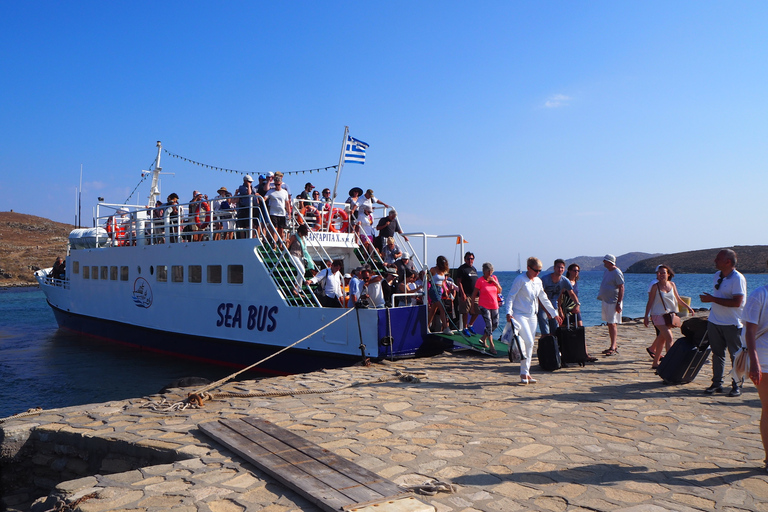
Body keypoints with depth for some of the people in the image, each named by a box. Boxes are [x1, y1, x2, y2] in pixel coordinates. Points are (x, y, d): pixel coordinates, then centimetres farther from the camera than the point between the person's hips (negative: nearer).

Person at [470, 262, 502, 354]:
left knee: (495, 324, 8)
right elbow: (474, 293, -3)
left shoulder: (494, 278, 6)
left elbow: (500, 291, 6)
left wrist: (495, 282, -9)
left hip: (494, 305, 6)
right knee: (489, 325, -11)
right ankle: (491, 346, -5)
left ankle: (483, 338, 29)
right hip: (484, 306, -5)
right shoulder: (480, 280, -8)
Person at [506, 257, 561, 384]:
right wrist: (509, 312, -23)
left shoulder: (538, 281, 12)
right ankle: (523, 373, -5)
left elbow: (544, 299, 22)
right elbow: (510, 296, -11)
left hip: (533, 316, 7)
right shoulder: (520, 279, -8)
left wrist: (554, 313, 23)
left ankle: (526, 373, 13)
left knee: (530, 345, 6)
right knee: (528, 342, -15)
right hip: (520, 315, -7)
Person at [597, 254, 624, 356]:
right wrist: (601, 295, 16)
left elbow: (621, 288, -17)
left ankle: (613, 347, -8)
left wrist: (619, 303, -21)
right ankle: (614, 346, 20)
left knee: (612, 324, -10)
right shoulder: (606, 271, 13)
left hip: (613, 302, -9)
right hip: (606, 301, 9)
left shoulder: (617, 273, -14)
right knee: (609, 324, 12)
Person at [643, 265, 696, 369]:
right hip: (658, 315, -5)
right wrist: (646, 316, -6)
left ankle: (655, 363, 20)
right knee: (669, 337, -16)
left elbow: (678, 298, 19)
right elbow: (650, 302, -4)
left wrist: (688, 307, 17)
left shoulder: (672, 285, 7)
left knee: (662, 339, 10)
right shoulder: (655, 287, -7)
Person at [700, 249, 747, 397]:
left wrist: (712, 299, -22)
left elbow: (736, 302, -23)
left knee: (736, 355, 3)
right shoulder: (717, 275, 9)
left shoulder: (738, 278, -15)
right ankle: (717, 383, 18)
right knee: (717, 353, 11)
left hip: (732, 324, -7)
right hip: (714, 322, 7)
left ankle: (737, 386, 12)